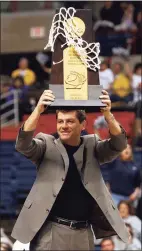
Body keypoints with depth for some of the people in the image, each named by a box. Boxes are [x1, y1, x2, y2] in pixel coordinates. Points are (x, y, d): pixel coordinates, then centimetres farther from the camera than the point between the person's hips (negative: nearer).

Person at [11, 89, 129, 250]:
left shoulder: (92, 145, 10)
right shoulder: (46, 144, 4)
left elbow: (118, 144, -5)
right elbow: (23, 144, -13)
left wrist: (107, 114, -22)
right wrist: (38, 110, -26)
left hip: (84, 233, 2)